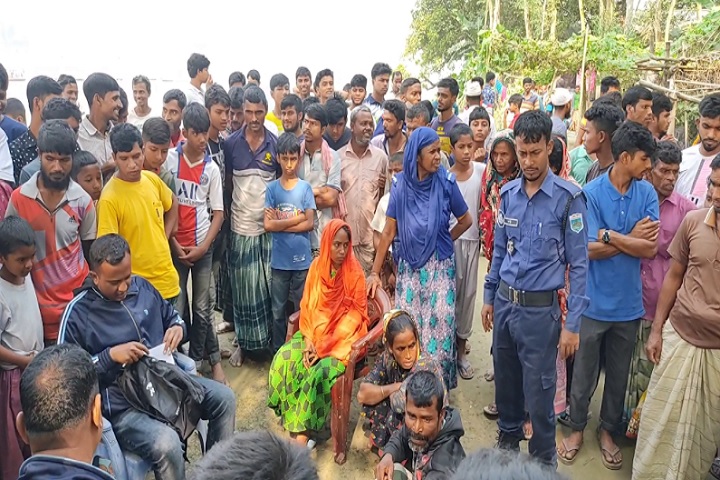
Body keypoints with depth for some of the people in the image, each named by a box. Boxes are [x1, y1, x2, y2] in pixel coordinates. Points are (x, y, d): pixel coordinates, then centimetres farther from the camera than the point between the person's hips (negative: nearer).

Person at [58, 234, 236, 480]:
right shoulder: (77, 313, -12)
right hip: (122, 404, -6)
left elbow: (172, 317, 20)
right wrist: (111, 356, -23)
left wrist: (178, 328, -4)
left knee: (224, 398, -6)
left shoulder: (142, 286, 5)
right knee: (167, 444, -31)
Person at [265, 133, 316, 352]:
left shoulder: (305, 188, 1)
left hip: (302, 259, 0)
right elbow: (268, 225, -7)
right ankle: (278, 352, 24)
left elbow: (310, 224, -7)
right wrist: (297, 218, -9)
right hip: (279, 260, 1)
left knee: (302, 309, 8)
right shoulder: (272, 188, 1)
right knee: (278, 310, 11)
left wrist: (280, 223, -9)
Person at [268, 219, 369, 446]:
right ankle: (296, 427, -11)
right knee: (283, 360, -19)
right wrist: (309, 340, -10)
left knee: (320, 373, -29)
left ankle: (301, 434, -18)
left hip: (342, 339, -4)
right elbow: (307, 307, 5)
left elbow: (354, 316, -11)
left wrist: (324, 346, -16)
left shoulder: (355, 273, -10)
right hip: (315, 333, 5)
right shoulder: (317, 267, 2)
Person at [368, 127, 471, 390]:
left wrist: (444, 240, 10)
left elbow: (465, 220, 6)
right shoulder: (400, 183, -3)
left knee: (439, 326, 0)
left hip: (440, 266, -1)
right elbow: (389, 231, -1)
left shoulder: (446, 181, -7)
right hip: (409, 266, 2)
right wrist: (375, 272, -1)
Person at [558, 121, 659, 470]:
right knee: (584, 372, 11)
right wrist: (632, 238, -11)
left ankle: (608, 430, 36)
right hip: (593, 301, -3)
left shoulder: (647, 193, -1)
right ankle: (577, 427, 32)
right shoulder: (591, 193, -12)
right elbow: (591, 249, -16)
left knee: (619, 374, 17)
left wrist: (610, 235, -15)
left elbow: (650, 248, -9)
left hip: (628, 303, 3)